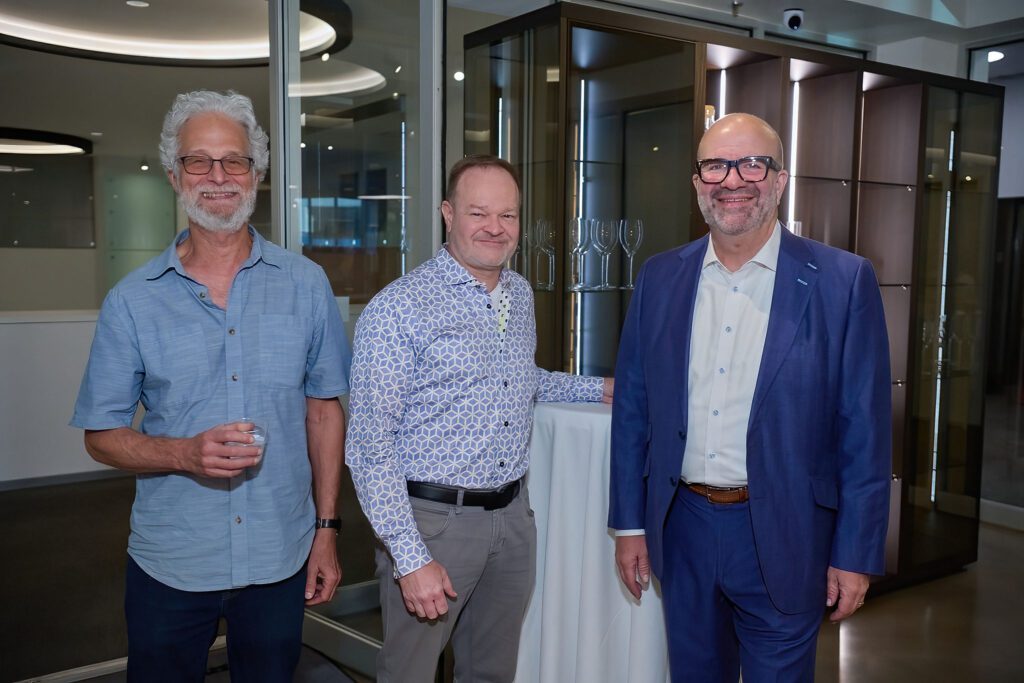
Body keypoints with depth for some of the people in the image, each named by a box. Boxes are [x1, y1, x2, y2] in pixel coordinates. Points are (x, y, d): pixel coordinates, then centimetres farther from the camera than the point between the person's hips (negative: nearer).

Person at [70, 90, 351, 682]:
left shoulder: (306, 285, -2)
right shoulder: (132, 301, -4)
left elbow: (324, 410, 4)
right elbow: (102, 434, 0)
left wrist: (327, 529, 2)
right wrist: (185, 454, -19)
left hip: (280, 560, 1)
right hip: (169, 563, 0)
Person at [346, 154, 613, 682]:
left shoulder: (521, 296, 7)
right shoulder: (397, 309, -15)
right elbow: (370, 448, -16)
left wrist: (600, 388, 16)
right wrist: (410, 559, -18)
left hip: (512, 515, 6)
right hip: (432, 519, -6)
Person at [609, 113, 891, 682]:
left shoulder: (843, 282, -9)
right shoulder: (659, 279, 1)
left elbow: (864, 432, -7)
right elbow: (632, 409, 5)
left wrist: (855, 555, -6)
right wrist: (629, 525, 5)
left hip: (783, 538, -3)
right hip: (682, 527, 3)